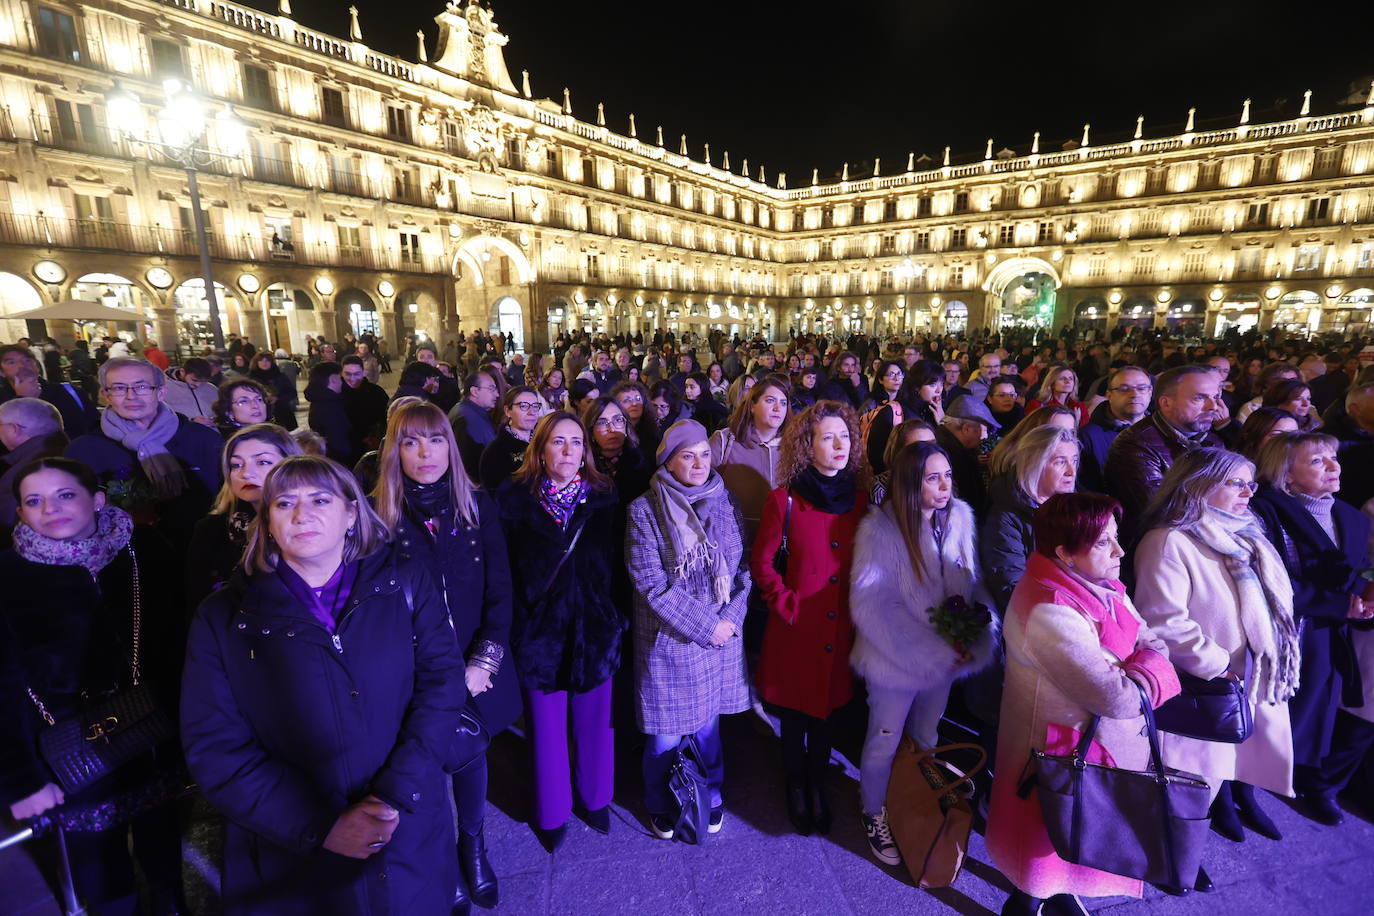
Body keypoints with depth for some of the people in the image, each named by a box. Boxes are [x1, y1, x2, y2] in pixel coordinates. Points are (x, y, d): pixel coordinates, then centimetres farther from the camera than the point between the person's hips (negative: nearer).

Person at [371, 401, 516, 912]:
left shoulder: (478, 505, -5)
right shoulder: (378, 513, -10)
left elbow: (500, 590, -4)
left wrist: (483, 661, -12)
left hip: (476, 666, 2)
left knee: (472, 752, 19)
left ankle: (473, 845, 45)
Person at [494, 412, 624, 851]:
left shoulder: (603, 496, -2)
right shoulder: (513, 498, -8)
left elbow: (616, 561, 1)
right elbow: (502, 570, -7)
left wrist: (619, 618, -2)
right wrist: (513, 626, -9)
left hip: (595, 629, 2)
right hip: (539, 631, -1)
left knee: (594, 720, 17)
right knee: (547, 726, 14)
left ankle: (595, 798, 42)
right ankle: (551, 814, 39)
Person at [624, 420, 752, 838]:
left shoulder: (724, 502, 1)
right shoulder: (644, 510, -12)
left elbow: (743, 567, 4)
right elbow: (652, 584, -16)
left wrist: (731, 618, -9)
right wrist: (705, 625, -15)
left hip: (721, 636, 3)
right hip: (668, 640, -3)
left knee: (708, 723, 20)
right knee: (666, 732, 12)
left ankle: (710, 795, 46)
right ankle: (660, 804, 41)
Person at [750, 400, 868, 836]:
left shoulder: (860, 499, 1)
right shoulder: (784, 499, -11)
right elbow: (762, 562, -5)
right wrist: (786, 604, -12)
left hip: (841, 626, 3)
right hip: (797, 626, -3)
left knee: (827, 707, 18)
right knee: (795, 711, 15)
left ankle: (817, 784, 41)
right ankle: (796, 786, 40)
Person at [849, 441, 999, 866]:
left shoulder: (959, 519, -9)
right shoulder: (881, 529, -24)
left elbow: (973, 584, 1)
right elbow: (872, 606, -24)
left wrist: (980, 632, -15)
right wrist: (935, 652, -23)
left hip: (946, 656, 5)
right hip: (896, 659, -5)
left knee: (927, 739, 25)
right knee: (884, 744, 15)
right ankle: (874, 816, 42)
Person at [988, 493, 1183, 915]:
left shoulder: (1099, 585, -4)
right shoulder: (1051, 614, -34)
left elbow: (1149, 640, 2)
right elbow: (1118, 697, -31)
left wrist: (1148, 658, -18)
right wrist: (1150, 665, -14)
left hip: (1110, 737, 8)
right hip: (1066, 749, -8)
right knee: (1053, 834, 15)